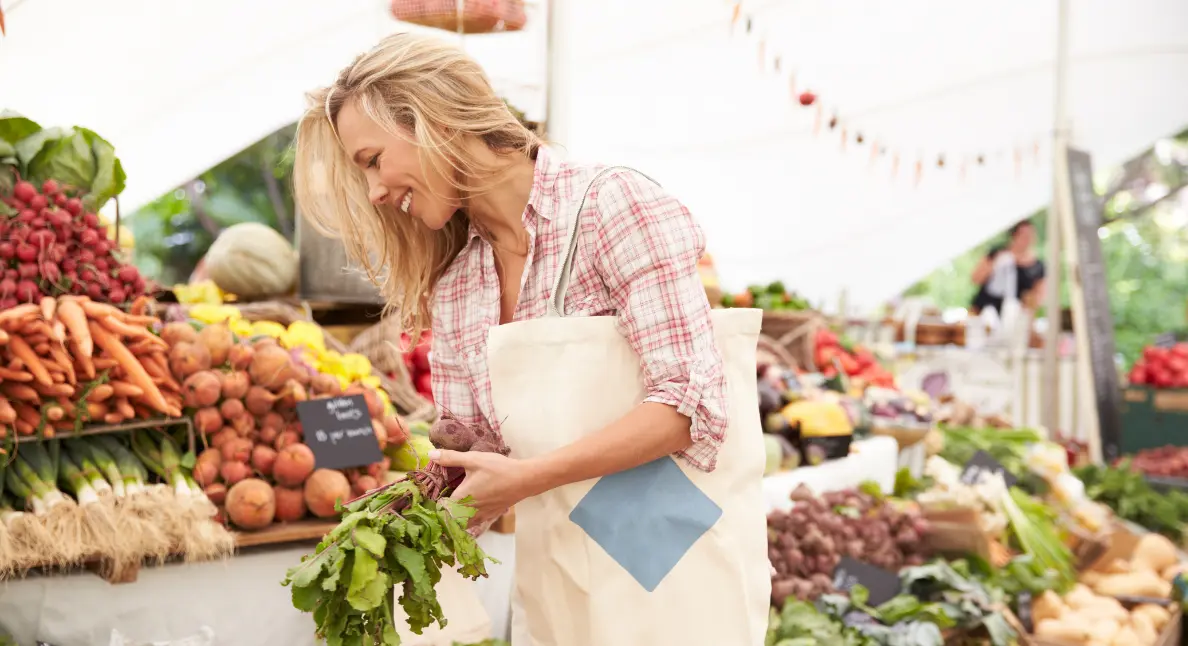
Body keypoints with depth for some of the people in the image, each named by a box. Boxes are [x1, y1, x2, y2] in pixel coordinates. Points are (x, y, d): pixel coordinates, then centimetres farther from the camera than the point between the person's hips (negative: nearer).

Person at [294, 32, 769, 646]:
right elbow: (469, 442, 7)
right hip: (554, 569, 6)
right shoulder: (450, 286, 6)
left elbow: (690, 402, -19)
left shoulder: (612, 205, -13)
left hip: (675, 553, -5)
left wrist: (527, 477, -22)